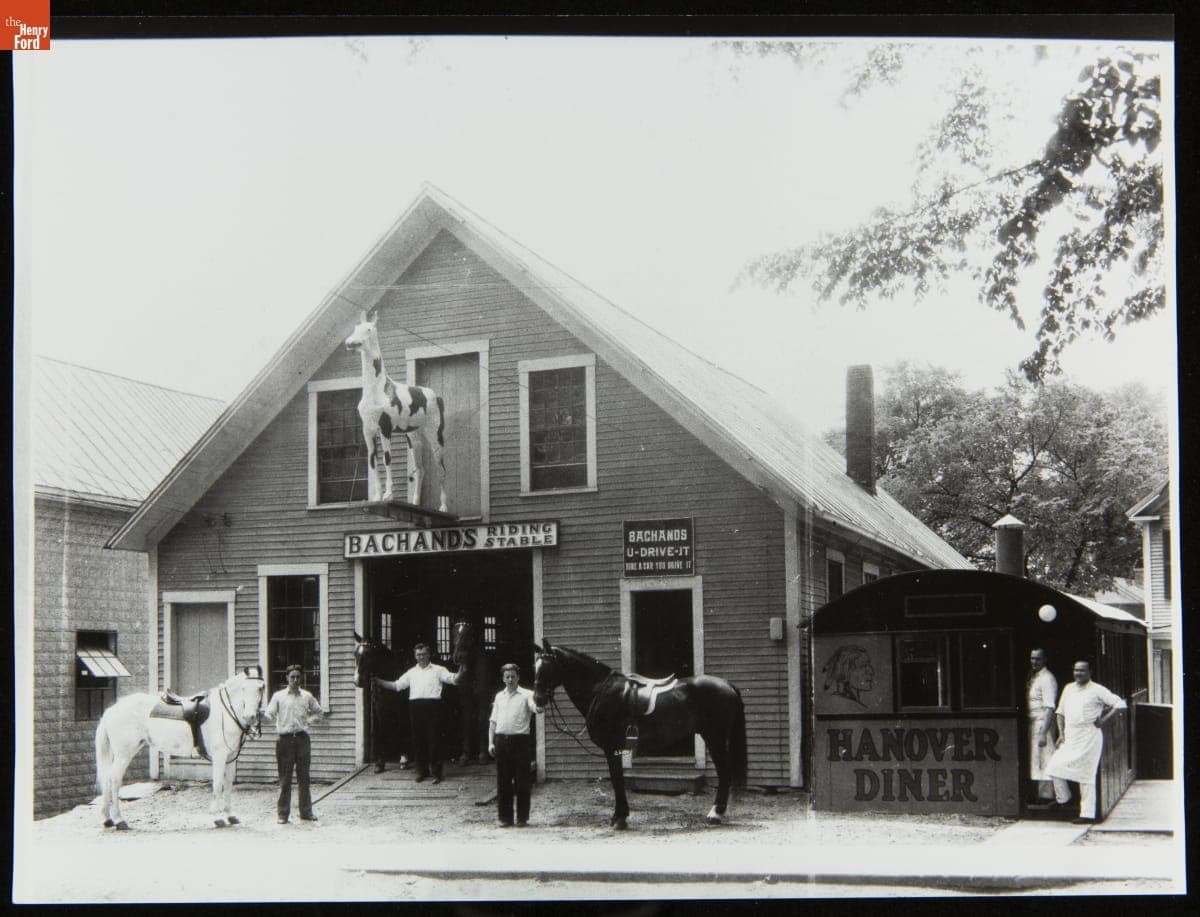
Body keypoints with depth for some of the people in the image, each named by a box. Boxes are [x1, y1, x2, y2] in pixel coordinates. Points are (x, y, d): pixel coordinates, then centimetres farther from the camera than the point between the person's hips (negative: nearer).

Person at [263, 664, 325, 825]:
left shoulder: (307, 696, 10)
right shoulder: (278, 696, 4)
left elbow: (319, 712, 19)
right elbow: (270, 714, 3)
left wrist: (308, 721, 8)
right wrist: (264, 714, -15)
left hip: (302, 738, 2)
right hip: (284, 738, -2)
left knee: (304, 777, 7)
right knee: (285, 778, -1)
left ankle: (306, 812, 13)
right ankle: (283, 813, 4)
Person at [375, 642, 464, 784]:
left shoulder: (438, 670, 9)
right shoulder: (411, 672, 20)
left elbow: (452, 679, -2)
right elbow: (396, 685, 21)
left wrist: (460, 674, -24)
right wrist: (378, 681, 13)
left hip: (432, 704, -4)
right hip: (415, 706, 4)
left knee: (434, 739, -5)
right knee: (418, 739, 7)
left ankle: (436, 772, 0)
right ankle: (422, 770, 17)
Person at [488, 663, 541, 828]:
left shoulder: (526, 695, 2)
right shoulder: (499, 696, 15)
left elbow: (536, 707, -16)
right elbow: (493, 721, 16)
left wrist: (540, 707, -40)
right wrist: (491, 742, 8)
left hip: (520, 740, -4)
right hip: (501, 740, 4)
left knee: (522, 781, 0)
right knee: (503, 781, 6)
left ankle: (522, 818, 7)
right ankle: (505, 817, 13)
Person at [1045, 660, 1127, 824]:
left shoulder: (1097, 690, -6)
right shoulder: (1068, 689, 12)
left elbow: (1119, 704, -9)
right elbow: (1060, 712, 17)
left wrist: (1103, 720, -11)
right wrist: (1061, 734, 7)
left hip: (1089, 737, -6)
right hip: (1070, 737, 6)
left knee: (1086, 776, -4)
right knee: (1054, 767, -3)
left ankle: (1088, 814, 2)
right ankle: (1063, 797, 22)